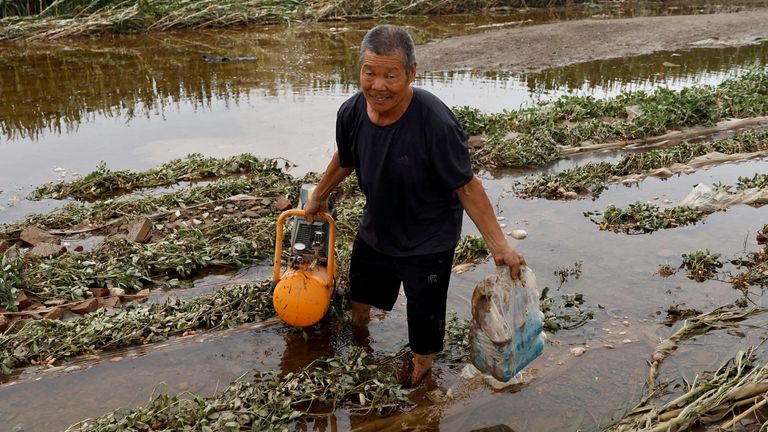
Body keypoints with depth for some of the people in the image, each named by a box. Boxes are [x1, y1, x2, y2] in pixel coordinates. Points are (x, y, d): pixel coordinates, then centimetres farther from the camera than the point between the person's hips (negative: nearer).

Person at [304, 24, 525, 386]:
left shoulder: (436, 123, -33)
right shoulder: (352, 112, -17)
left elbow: (466, 186, -24)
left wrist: (499, 244, -27)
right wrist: (318, 197, 19)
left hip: (427, 243, -5)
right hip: (375, 229, 6)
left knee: (424, 319, 9)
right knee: (361, 288, 30)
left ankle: (421, 372, 40)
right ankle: (359, 328, 64)